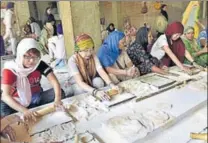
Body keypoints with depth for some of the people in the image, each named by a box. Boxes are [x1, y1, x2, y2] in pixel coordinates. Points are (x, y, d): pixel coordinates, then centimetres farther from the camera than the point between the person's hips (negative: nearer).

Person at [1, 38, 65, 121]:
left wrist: (57, 99, -42)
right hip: (19, 102, -2)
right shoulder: (10, 69, -20)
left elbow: (54, 82, -22)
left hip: (37, 99, 2)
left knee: (60, 93, -20)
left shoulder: (40, 64, -13)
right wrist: (24, 111, -47)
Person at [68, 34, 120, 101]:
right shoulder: (72, 60, -29)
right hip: (78, 84, -2)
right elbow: (80, 82, -39)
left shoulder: (93, 56, -17)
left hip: (91, 80, 3)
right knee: (80, 89, -34)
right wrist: (95, 92, -55)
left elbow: (102, 72, -28)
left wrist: (111, 85, -46)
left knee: (99, 81, -27)